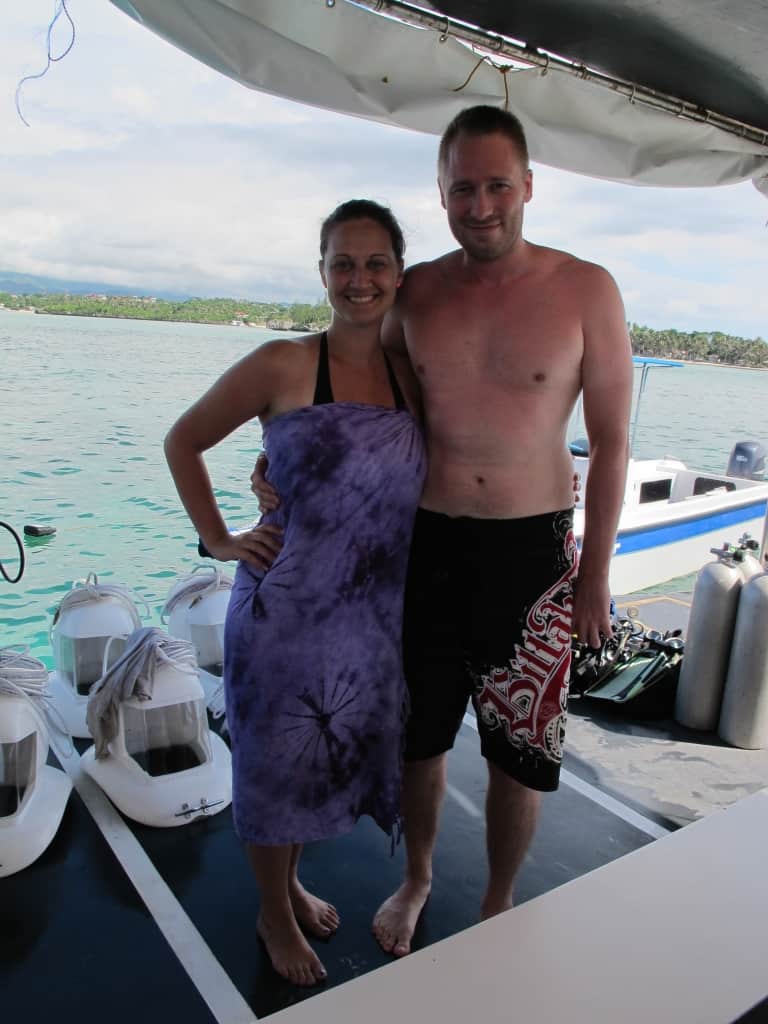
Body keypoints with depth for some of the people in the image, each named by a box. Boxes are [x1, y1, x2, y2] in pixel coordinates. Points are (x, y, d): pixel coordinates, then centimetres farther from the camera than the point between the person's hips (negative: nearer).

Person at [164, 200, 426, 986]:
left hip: (373, 615, 5)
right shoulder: (283, 366, -11)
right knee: (276, 763, 13)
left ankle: (292, 882, 50)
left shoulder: (409, 376, 3)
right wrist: (218, 539, -6)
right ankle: (274, 913, 41)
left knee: (329, 758, 21)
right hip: (285, 608, -5)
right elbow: (183, 441, -1)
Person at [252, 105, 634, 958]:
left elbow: (610, 442, -2)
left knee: (519, 751, 11)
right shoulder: (415, 292, 2)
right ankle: (416, 879, 44)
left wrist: (595, 574, -3)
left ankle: (499, 902, 38)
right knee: (418, 733, 17)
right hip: (423, 542, 3)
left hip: (530, 552, -2)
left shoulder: (585, 290, -5)